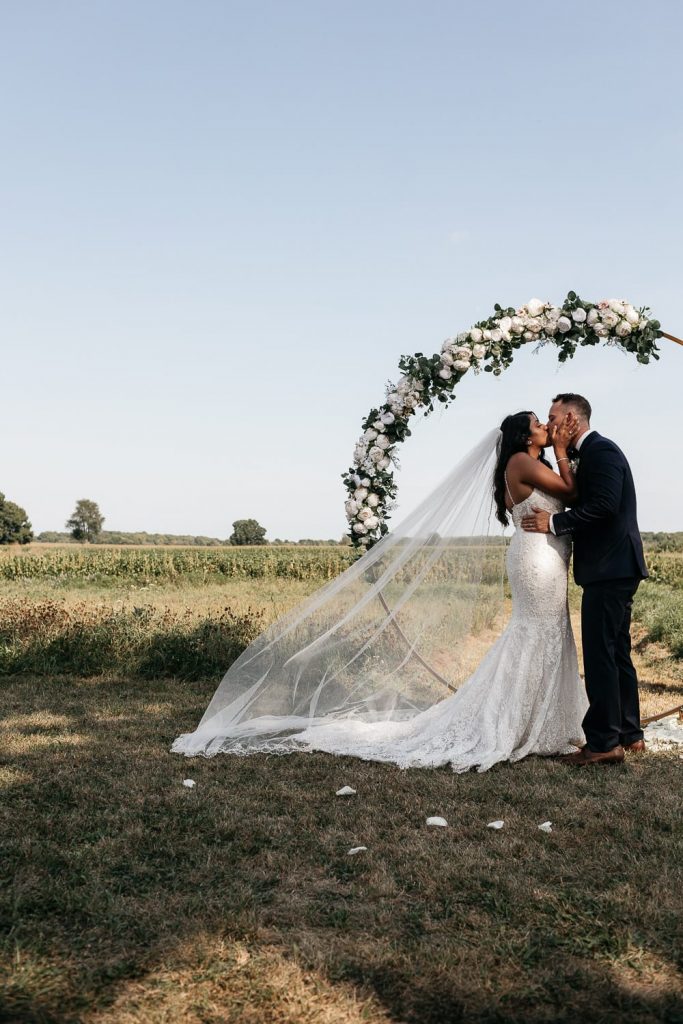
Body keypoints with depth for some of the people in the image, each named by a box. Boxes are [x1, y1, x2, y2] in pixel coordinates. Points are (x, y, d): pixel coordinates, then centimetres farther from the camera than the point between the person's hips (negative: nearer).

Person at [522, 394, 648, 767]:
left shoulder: (601, 451, -12)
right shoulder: (594, 452, 19)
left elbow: (604, 505, -22)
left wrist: (554, 522, -17)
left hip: (609, 569, -11)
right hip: (614, 568, 11)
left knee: (600, 655, -9)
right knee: (616, 653, 15)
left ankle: (604, 742, -5)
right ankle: (628, 733, 23)